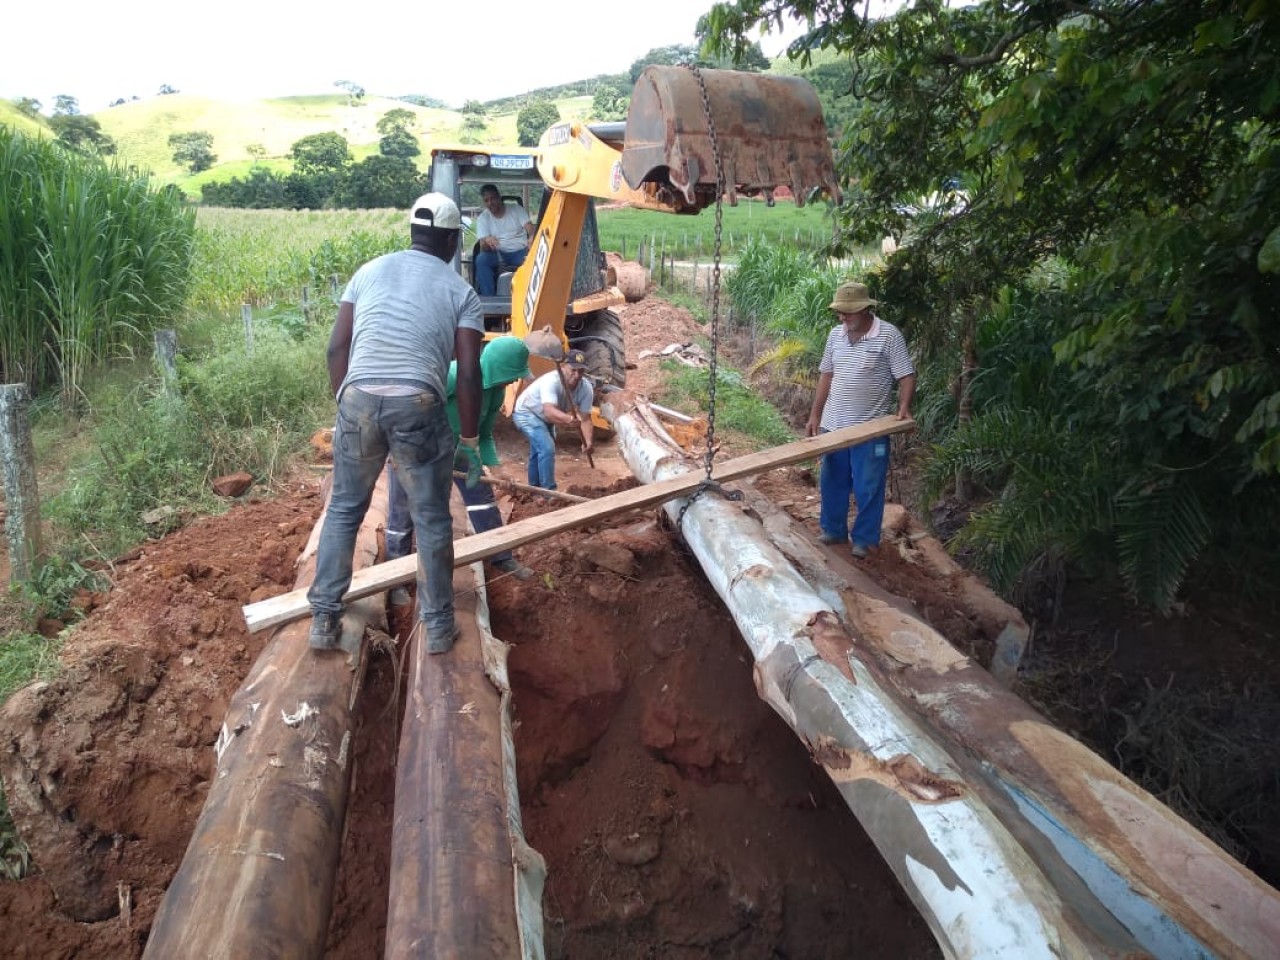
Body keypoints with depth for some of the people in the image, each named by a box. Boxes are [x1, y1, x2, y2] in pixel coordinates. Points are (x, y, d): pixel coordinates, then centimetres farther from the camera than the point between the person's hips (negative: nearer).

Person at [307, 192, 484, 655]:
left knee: (343, 510, 19)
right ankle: (438, 625, 19)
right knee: (432, 519, 11)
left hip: (359, 399, 3)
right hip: (418, 405, -2)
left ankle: (324, 619, 23)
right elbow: (468, 374, 3)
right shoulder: (461, 291, 11)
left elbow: (337, 348, 14)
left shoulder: (370, 271, 19)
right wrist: (470, 440, 10)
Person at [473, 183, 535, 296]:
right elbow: (483, 247, -6)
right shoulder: (482, 218, 5)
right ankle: (489, 298, -28)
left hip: (520, 252, -1)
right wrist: (487, 241, -33)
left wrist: (532, 238, -32)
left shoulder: (517, 209, 7)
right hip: (498, 254, 1)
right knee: (481, 259, -32)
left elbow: (531, 230, -6)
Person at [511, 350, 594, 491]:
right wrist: (569, 419, -74)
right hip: (526, 413, -8)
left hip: (544, 417, 8)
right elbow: (549, 411, -55)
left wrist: (588, 441, -39)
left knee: (539, 451, 23)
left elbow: (586, 418, -22)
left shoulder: (586, 388, -22)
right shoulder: (551, 381, -41)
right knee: (547, 449, -23)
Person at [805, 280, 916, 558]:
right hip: (833, 424, 5)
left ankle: (864, 539, 18)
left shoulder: (889, 335, -11)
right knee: (832, 482, 14)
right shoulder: (835, 334, 6)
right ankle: (834, 530, 31)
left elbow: (906, 376, -10)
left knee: (868, 488, 4)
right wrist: (815, 415, 10)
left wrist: (904, 407, -26)